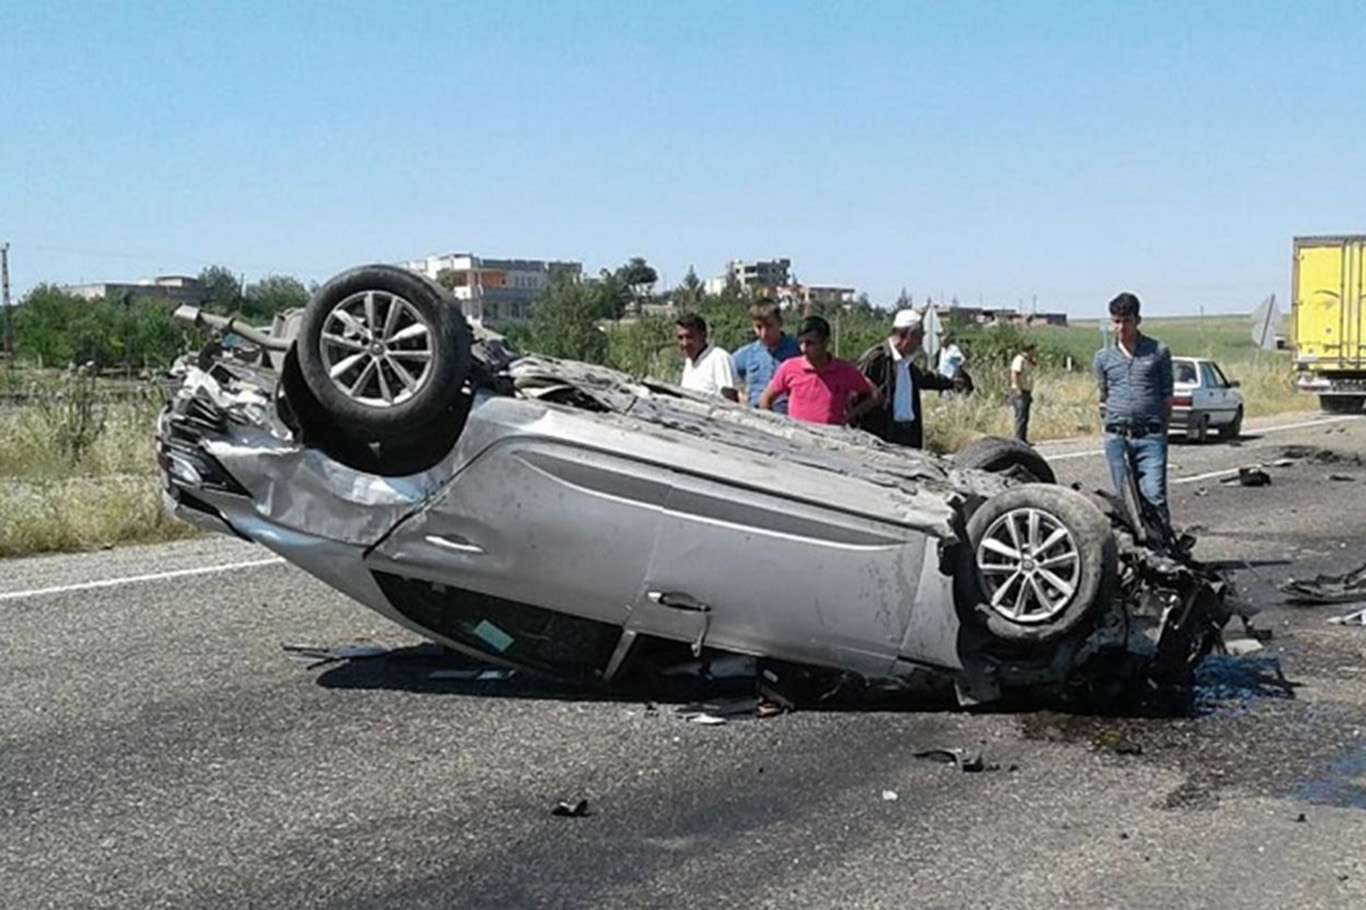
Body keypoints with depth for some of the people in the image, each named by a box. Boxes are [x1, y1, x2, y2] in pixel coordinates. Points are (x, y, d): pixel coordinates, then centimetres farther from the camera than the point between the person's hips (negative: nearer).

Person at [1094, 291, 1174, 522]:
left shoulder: (1158, 351, 6)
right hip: (1116, 438, 2)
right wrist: (1114, 429, 10)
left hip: (1150, 436, -2)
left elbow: (1167, 396, 8)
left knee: (1155, 497, -12)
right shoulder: (1103, 357, 11)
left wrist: (1163, 431, 4)